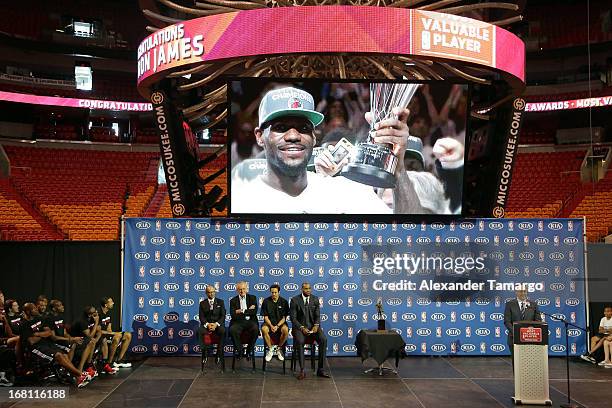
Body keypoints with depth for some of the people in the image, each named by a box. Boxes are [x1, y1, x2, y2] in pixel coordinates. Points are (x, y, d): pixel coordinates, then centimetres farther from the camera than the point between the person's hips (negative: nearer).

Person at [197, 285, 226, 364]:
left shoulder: (220, 302, 10)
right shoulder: (202, 303, 12)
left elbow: (223, 316, 2)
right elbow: (201, 317, 4)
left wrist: (216, 324, -15)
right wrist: (207, 324, -16)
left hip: (218, 324, -1)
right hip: (206, 324, 1)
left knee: (222, 331, -36)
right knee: (199, 331, -33)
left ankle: (219, 354, -26)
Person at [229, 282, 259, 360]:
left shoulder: (252, 298, 11)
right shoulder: (233, 300, 10)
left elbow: (254, 312, -2)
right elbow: (233, 315, -3)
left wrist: (242, 311, -8)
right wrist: (248, 310, -8)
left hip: (250, 321, 0)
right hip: (238, 322, 0)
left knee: (255, 329, -33)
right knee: (232, 330, -32)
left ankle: (249, 350, -11)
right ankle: (238, 349, -8)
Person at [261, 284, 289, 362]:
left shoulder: (284, 302, -2)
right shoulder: (266, 301, -1)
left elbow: (284, 317, -3)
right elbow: (265, 317, -2)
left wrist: (277, 326, -19)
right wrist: (271, 326, -19)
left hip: (280, 322, 0)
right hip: (269, 322, 0)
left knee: (285, 330, -34)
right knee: (264, 329, -34)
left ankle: (279, 348, -6)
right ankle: (270, 349, -12)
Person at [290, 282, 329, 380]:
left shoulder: (315, 299, 7)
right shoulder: (295, 300, -2)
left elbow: (317, 315, 5)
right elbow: (293, 318, -5)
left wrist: (316, 325, -15)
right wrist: (302, 328, -19)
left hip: (313, 325, 3)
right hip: (300, 326, -3)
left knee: (324, 340, -25)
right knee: (300, 341, -33)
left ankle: (320, 369, -17)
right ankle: (302, 371, -24)